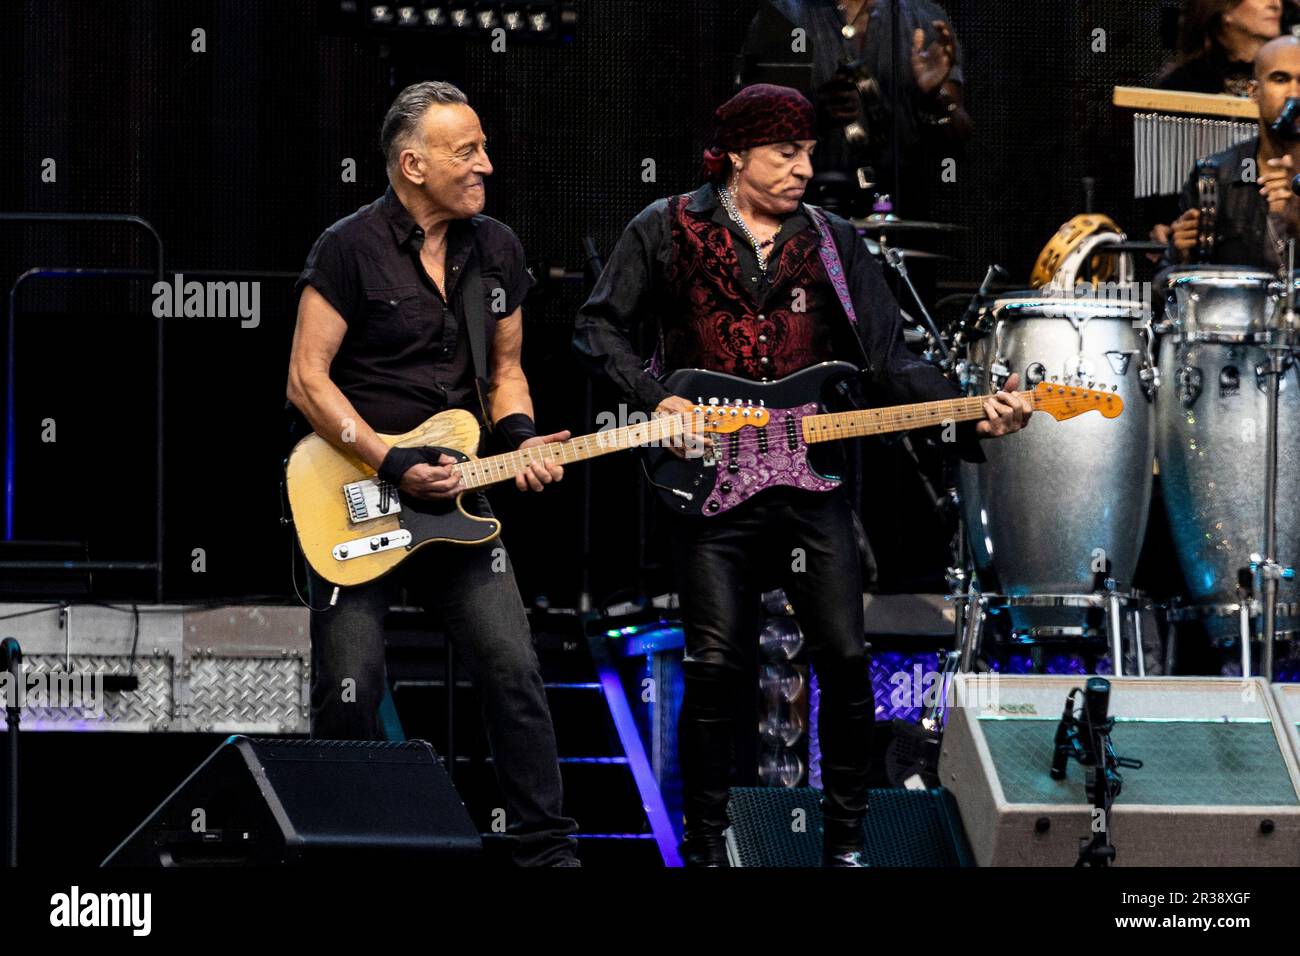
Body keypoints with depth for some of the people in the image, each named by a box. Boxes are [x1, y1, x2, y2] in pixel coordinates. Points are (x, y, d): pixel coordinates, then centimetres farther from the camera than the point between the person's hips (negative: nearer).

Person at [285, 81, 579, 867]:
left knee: (515, 673, -4)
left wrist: (520, 438, -3)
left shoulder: (497, 249, 8)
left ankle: (547, 846, 5)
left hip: (454, 499, 5)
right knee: (351, 691, -5)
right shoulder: (352, 248, -10)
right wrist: (393, 465, -18)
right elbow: (307, 380, -11)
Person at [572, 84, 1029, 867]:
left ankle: (846, 842, 13)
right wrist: (655, 399, -10)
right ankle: (706, 846, 10)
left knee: (847, 661, -2)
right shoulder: (668, 230, 4)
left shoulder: (834, 243, 9)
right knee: (716, 666, -5)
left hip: (812, 478, 2)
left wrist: (973, 414, -14)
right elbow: (601, 329, 7)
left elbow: (892, 363, 2)